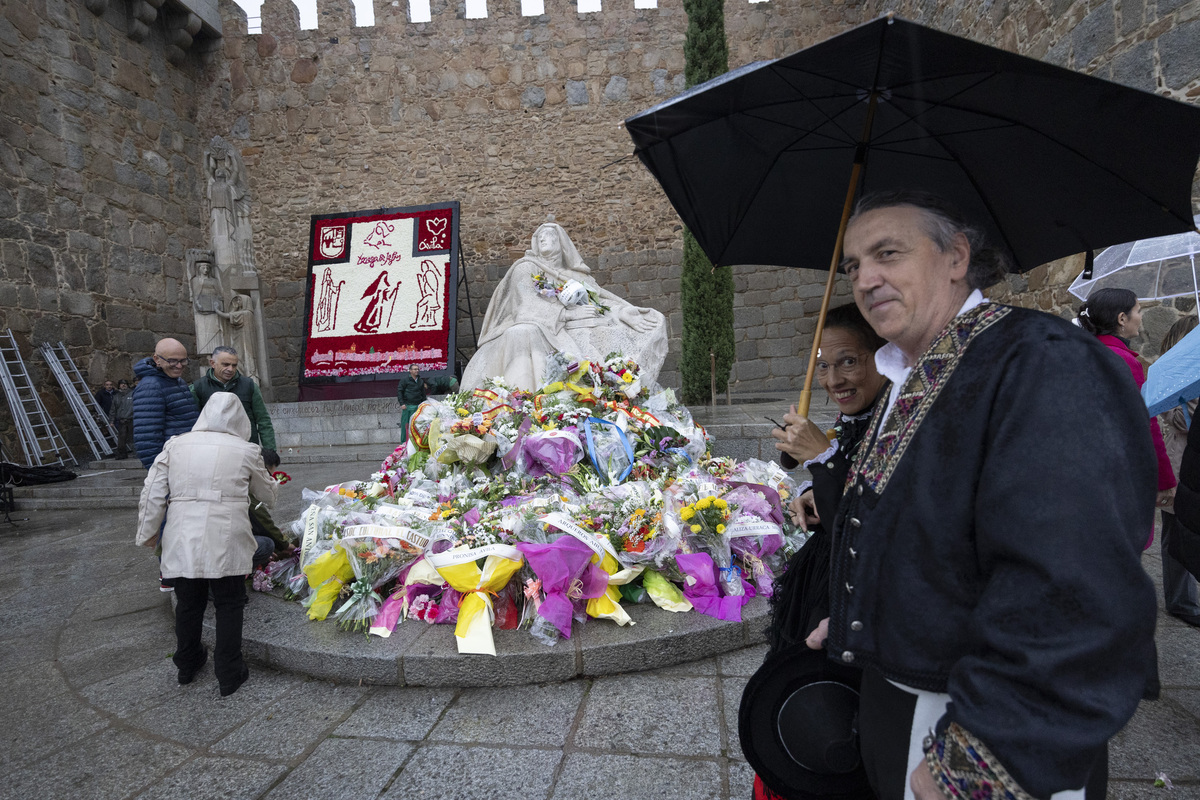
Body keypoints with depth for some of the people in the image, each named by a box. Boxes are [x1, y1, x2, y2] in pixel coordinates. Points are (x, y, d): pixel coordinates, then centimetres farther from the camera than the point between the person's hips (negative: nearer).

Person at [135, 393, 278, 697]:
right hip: (226, 541, -3)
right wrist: (270, 489, 38)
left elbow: (153, 494, 6)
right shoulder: (246, 451, 1)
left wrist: (147, 532, 18)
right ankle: (229, 675, 18)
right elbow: (268, 494, 15)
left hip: (182, 541, 3)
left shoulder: (175, 446, 7)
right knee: (229, 605, 11)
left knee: (188, 603, 20)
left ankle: (187, 665, 40)